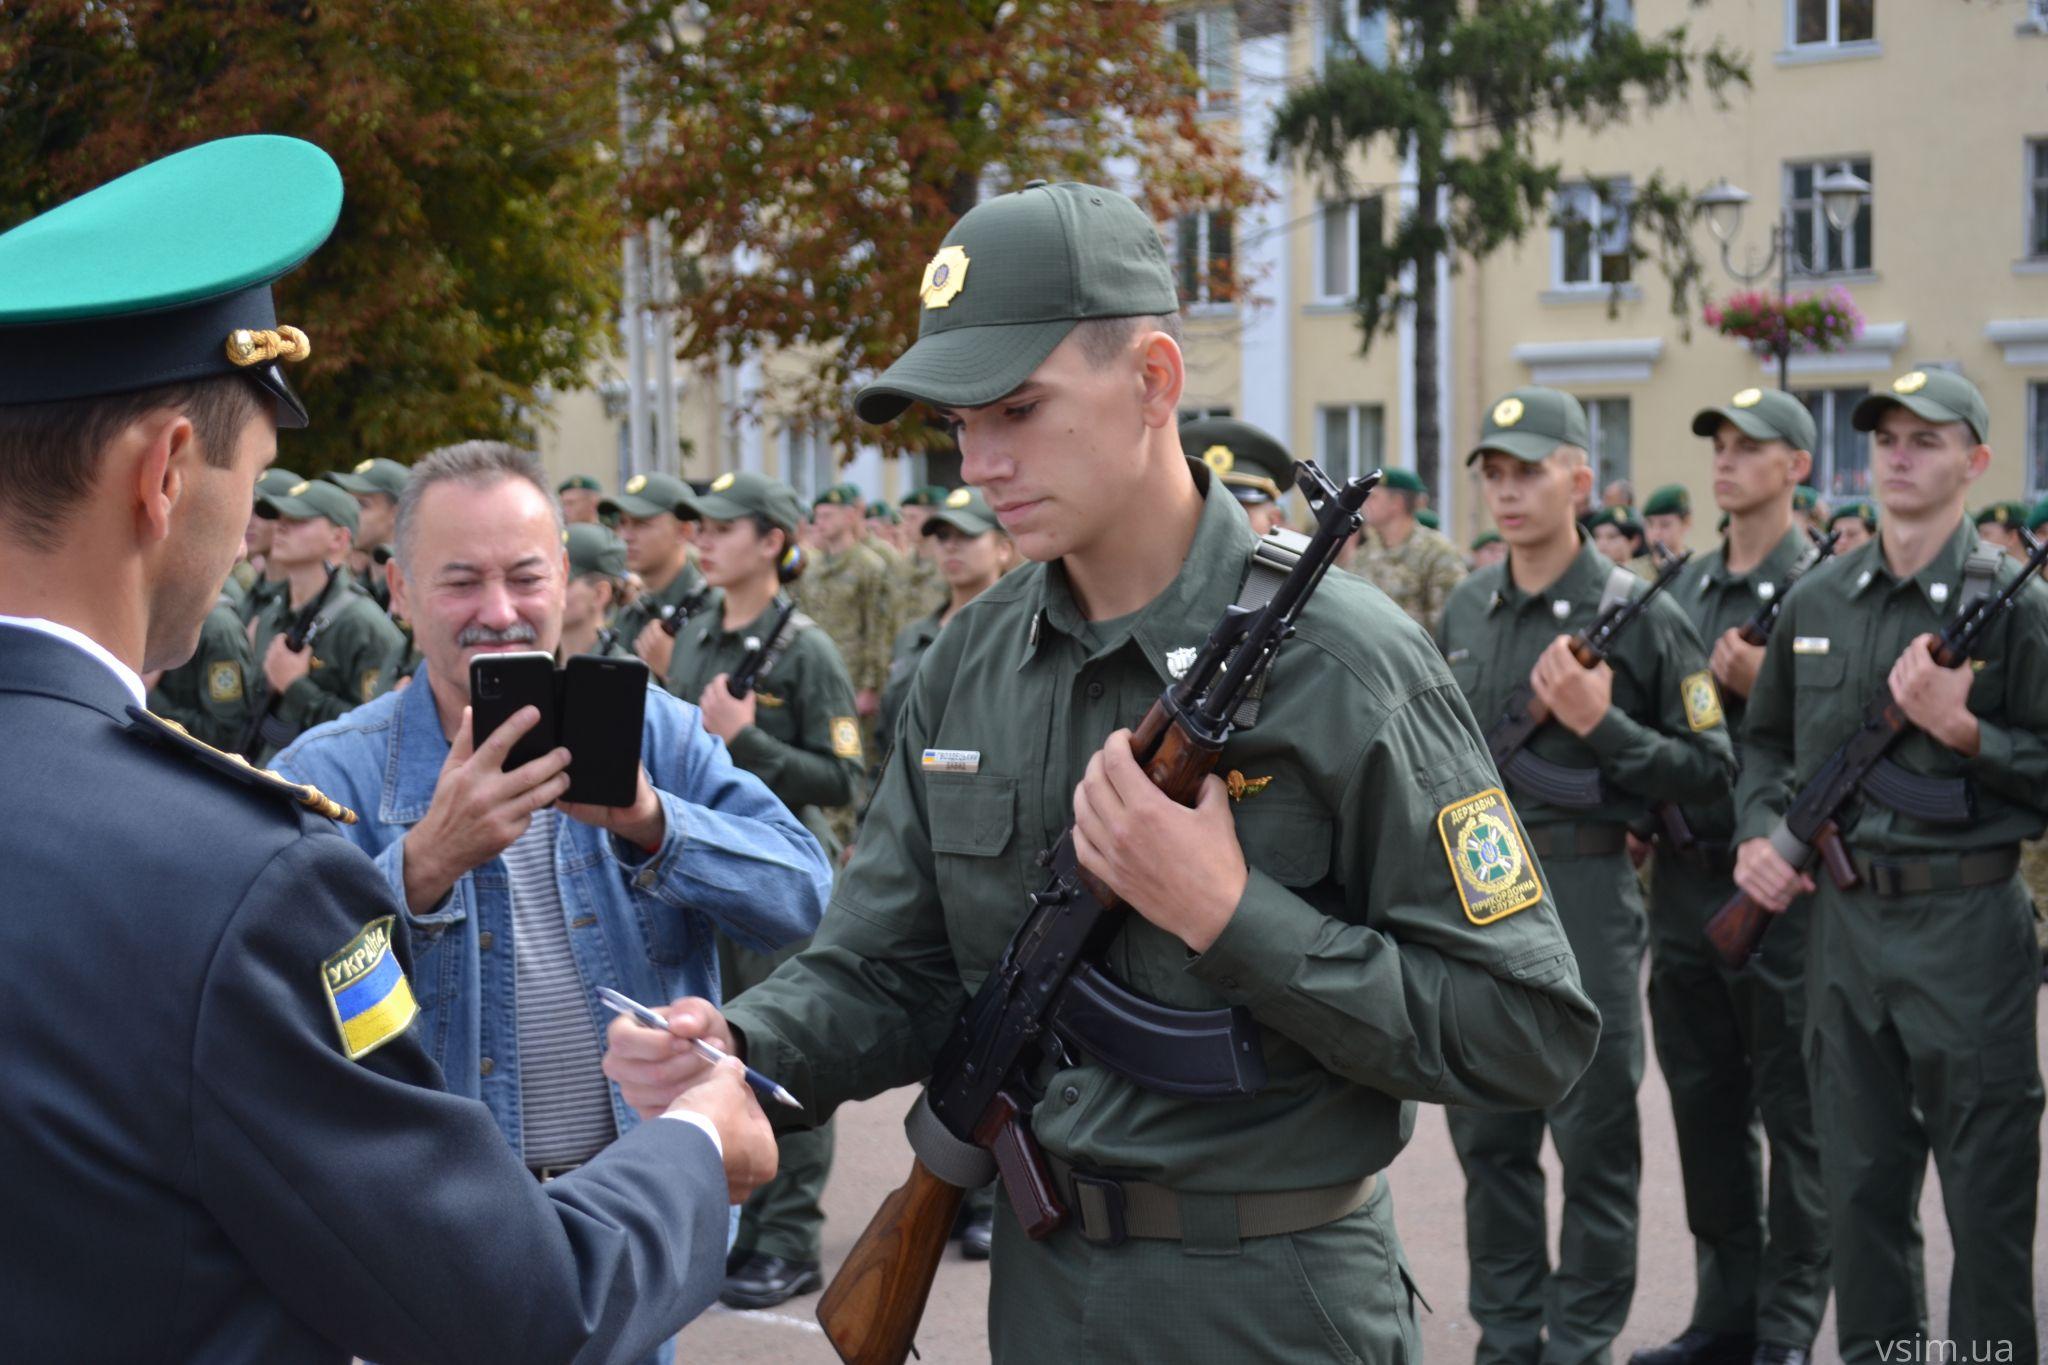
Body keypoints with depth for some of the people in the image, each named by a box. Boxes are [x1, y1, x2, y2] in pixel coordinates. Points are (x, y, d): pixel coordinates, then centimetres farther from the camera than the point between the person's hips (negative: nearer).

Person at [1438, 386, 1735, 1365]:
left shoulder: (1638, 615, -7)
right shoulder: (1464, 609, 10)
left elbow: (1710, 772, -7)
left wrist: (1600, 723, -19)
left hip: (1582, 891, -5)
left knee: (1593, 1136, 2)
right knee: (1488, 1134, 12)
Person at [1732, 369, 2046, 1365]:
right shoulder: (1817, 602, 9)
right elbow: (1766, 741, 20)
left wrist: (1961, 729, -19)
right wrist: (1758, 833, 4)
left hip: (1966, 920, -5)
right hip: (1840, 916, 5)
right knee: (1861, 1179, 13)